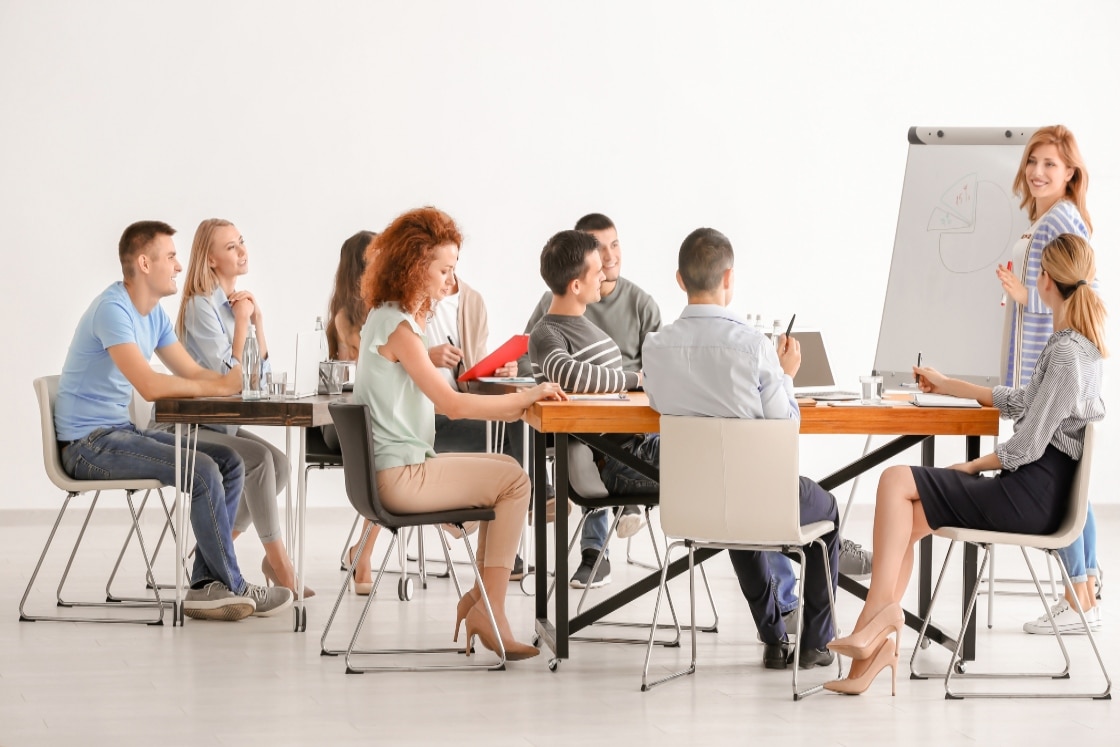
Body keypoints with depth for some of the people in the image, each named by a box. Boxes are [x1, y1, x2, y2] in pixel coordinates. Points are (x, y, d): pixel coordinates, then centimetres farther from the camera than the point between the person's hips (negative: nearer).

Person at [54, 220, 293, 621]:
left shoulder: (154, 313, 12)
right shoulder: (113, 309, -20)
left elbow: (192, 373, 12)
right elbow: (149, 385, -30)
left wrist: (242, 381, -6)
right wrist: (220, 386, -21)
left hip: (121, 433, 10)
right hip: (88, 443, -10)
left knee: (230, 462, -1)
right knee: (202, 470, -23)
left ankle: (205, 586, -7)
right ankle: (233, 587, -9)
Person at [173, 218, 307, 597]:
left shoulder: (240, 301, 10)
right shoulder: (201, 306, -16)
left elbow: (261, 373, 6)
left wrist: (258, 318, -4)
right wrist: (242, 320, -14)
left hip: (224, 423, 8)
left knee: (279, 464, -13)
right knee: (263, 459, -27)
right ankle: (279, 566, -24)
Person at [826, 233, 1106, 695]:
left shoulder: (1067, 353, -18)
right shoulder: (1073, 345, 13)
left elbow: (1027, 446, -19)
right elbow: (1023, 404, 26)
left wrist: (972, 467, -3)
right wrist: (948, 387, 33)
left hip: (1033, 493, -10)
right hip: (1037, 487, 10)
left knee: (896, 481, -12)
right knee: (904, 525, 1)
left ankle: (881, 609, -8)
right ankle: (875, 638, -6)